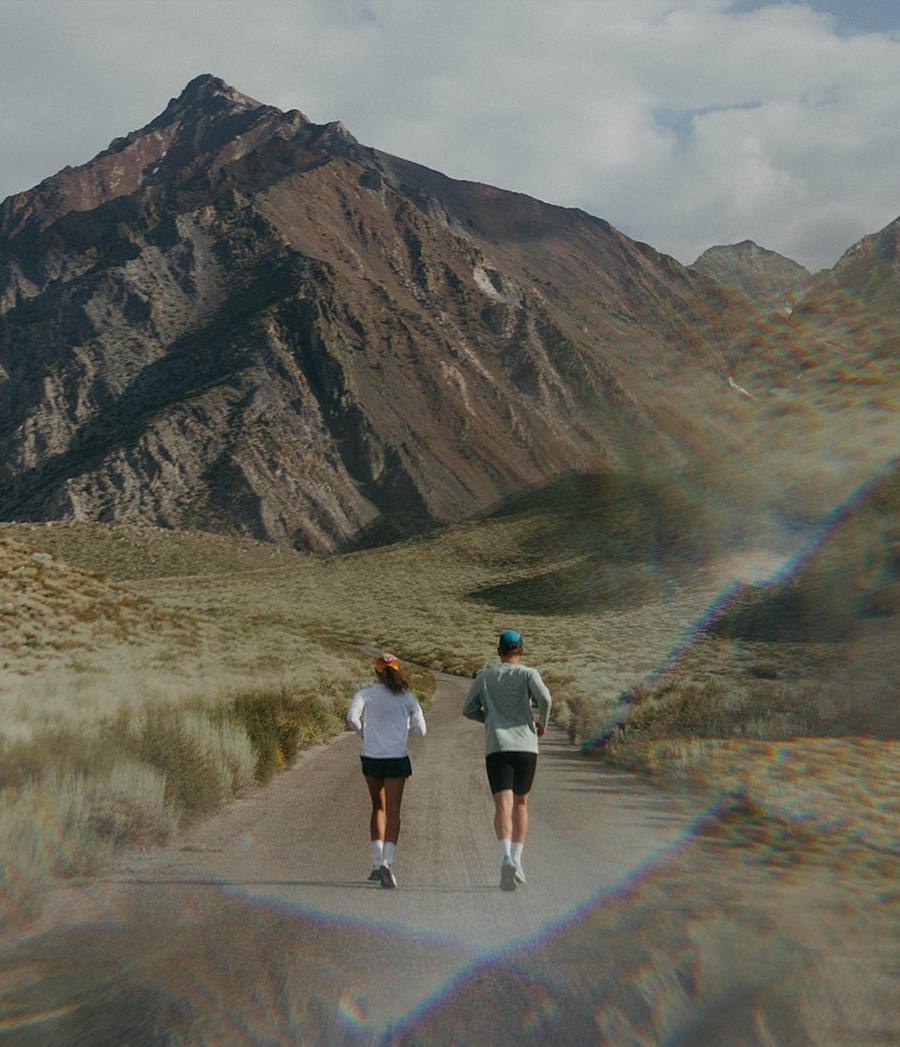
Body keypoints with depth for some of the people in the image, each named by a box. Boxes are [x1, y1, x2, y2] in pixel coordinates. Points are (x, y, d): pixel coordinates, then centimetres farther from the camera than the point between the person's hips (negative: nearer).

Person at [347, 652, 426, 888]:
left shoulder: (365, 694, 1)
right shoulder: (407, 697, 1)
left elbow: (352, 716, -16)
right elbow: (420, 730, 0)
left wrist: (363, 733, 2)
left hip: (371, 758, 1)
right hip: (397, 759, -1)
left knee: (378, 808, 17)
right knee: (393, 812, -2)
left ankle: (377, 861, 9)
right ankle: (387, 862, -18)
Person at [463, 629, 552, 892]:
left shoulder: (484, 677, 13)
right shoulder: (528, 674, 6)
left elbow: (469, 710, 13)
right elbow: (544, 697, -12)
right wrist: (542, 723, 6)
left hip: (497, 748, 0)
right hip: (525, 746, 0)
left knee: (503, 807, -10)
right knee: (520, 805, 16)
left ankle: (506, 857, -33)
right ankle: (516, 861, 9)